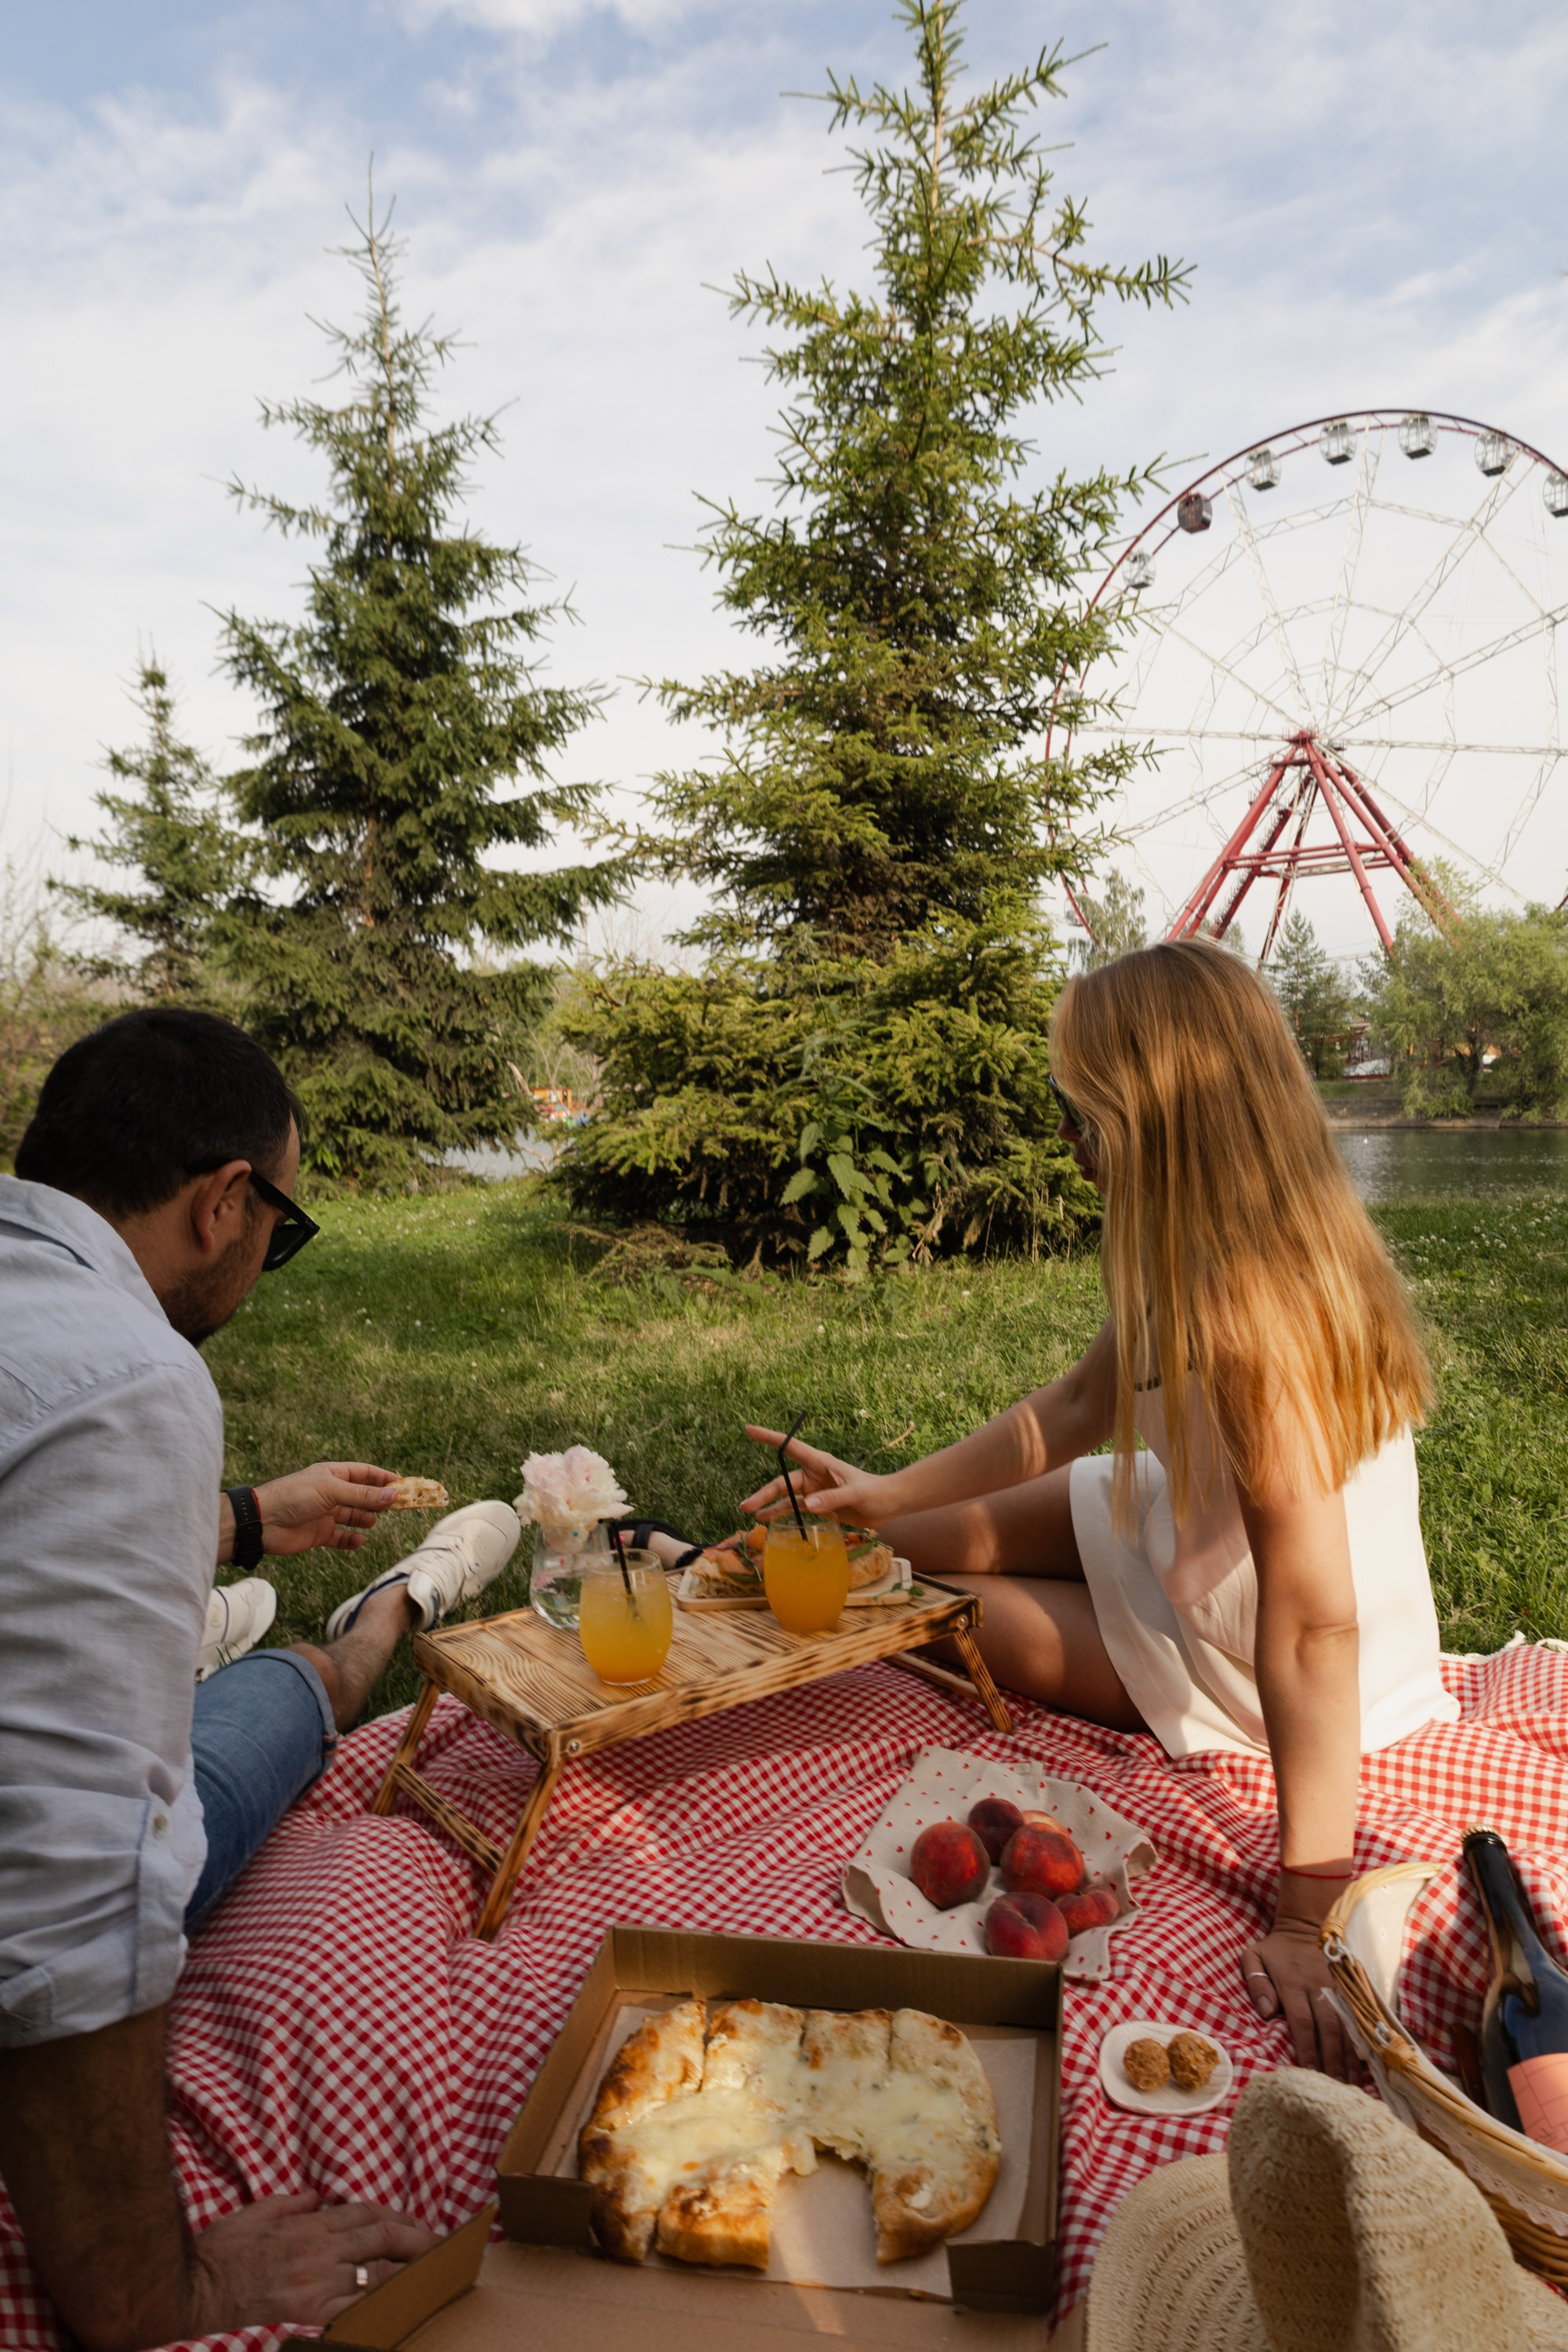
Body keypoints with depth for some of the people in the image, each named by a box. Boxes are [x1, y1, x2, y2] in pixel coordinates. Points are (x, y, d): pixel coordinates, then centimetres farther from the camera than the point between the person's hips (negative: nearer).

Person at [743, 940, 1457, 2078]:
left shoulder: (1252, 1322, -39)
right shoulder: (1233, 1255, -9)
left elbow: (1314, 1625, -37)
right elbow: (1076, 1407, 0)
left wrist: (1307, 1909, -30)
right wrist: (887, 1495, -1)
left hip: (1255, 1675, -7)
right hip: (1209, 1537, 7)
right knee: (957, 1530, 14)